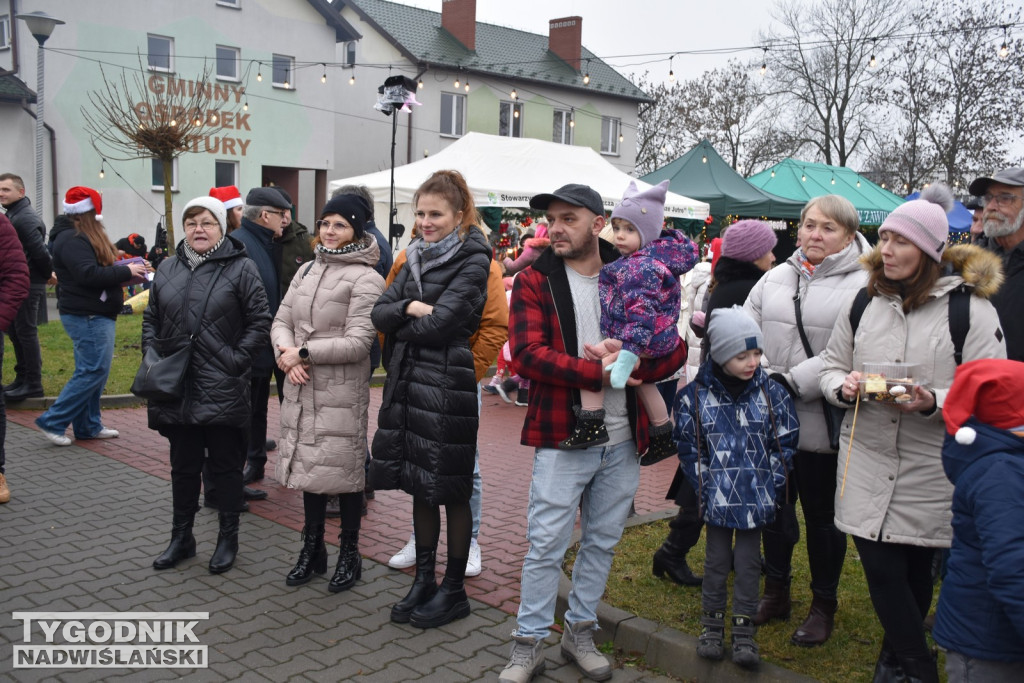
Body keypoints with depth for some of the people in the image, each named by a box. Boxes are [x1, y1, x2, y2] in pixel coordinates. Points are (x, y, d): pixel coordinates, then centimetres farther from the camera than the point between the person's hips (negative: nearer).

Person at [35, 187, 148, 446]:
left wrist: (120, 266, 0)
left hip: (93, 315, 11)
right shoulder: (71, 240, -16)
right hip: (87, 316, -11)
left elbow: (99, 269, 17)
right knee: (94, 371, -8)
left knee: (91, 370, 14)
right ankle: (52, 422, -1)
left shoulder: (84, 236, 17)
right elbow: (88, 274, -25)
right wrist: (125, 272, -18)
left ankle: (88, 426, 21)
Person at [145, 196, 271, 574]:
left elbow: (260, 322, -7)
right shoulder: (167, 269, 10)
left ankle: (228, 539, 20)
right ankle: (181, 537, 29)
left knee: (226, 465, 6)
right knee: (183, 465, 15)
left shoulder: (241, 268, -5)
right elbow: (151, 319, 17)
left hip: (223, 391, -4)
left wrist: (236, 360, -13)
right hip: (177, 388, 5)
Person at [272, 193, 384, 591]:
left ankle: (349, 554, 20)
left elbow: (358, 342, -16)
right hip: (302, 388, 6)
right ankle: (312, 549, 31)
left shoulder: (365, 278, -10)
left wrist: (303, 352, -15)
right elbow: (281, 321, 9)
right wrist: (286, 353, -11)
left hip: (343, 391, -6)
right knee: (309, 465, 15)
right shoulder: (307, 271, 11)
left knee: (345, 468, 3)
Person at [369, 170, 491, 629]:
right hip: (407, 382, 7)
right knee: (419, 486, 14)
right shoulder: (415, 258, 14)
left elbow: (442, 322, -18)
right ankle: (424, 581, 28)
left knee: (450, 490, 3)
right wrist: (410, 308, -14)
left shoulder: (473, 260, -8)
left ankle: (454, 592, 18)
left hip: (448, 385, -7)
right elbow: (379, 313, 4)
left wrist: (402, 327, -3)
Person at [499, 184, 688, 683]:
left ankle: (580, 633, 32)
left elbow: (674, 350, 1)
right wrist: (600, 372, -21)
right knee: (546, 546, 2)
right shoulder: (535, 282, -3)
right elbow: (527, 353, -16)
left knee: (602, 542, 15)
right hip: (562, 438, -3)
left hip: (623, 441, 3)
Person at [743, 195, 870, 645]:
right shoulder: (775, 278, 10)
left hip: (821, 422, -5)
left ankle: (824, 605, 28)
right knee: (774, 507, 18)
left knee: (821, 515, 9)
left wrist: (793, 382, -20)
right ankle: (776, 592, 36)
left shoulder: (861, 286, -10)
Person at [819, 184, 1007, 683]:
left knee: (915, 568, 11)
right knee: (880, 567, 3)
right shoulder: (863, 301, 6)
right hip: (867, 460, 3)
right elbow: (830, 366, 13)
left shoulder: (971, 309, -8)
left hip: (933, 471, -3)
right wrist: (843, 386, -9)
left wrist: (933, 402, -25)